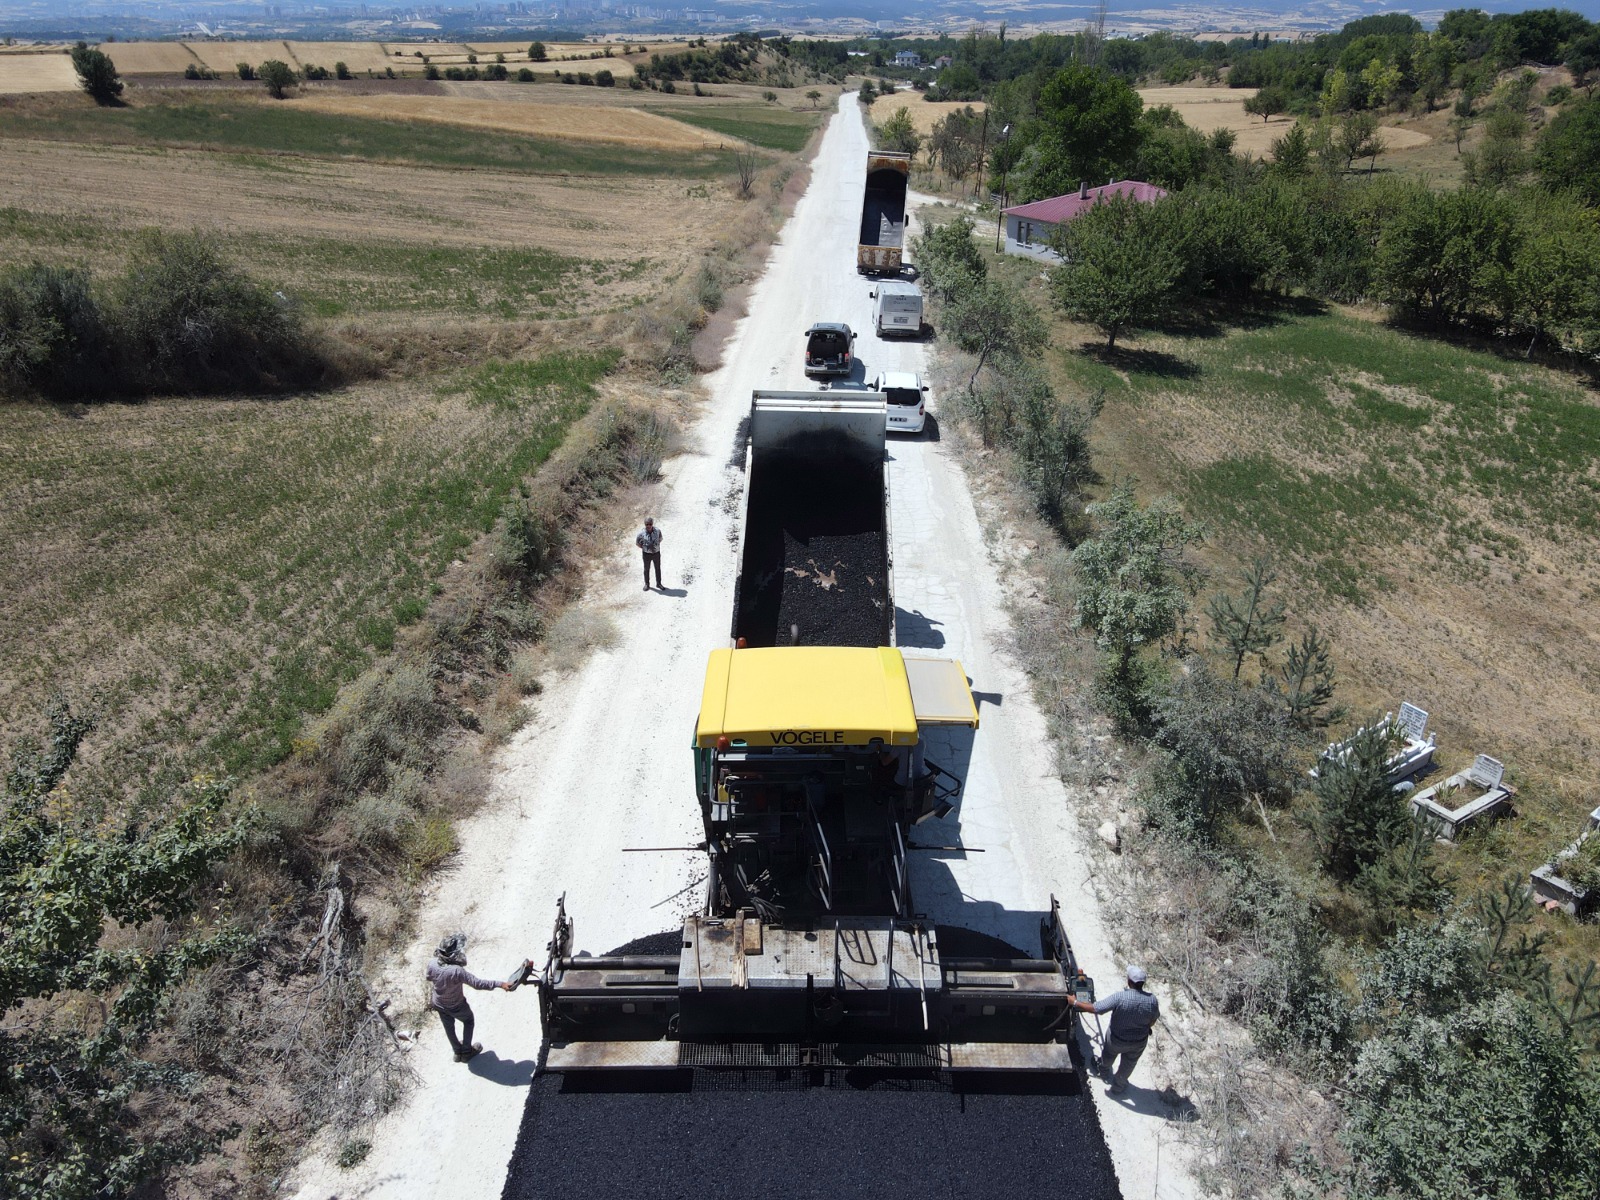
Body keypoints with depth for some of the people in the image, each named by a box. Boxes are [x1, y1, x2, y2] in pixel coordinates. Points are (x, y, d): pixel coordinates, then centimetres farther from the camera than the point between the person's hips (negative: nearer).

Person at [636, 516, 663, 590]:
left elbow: (660, 539, 8)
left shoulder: (657, 531, -13)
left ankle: (658, 583, 34)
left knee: (658, 569, 16)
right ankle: (647, 584, 32)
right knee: (646, 569, 14)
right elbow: (637, 542, -3)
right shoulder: (642, 533, -19)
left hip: (656, 553, 2)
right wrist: (644, 548, -3)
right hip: (647, 554, -2)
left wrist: (656, 546, 1)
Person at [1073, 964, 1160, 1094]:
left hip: (1117, 1039, -2)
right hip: (1139, 1042, 2)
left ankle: (1104, 1069, 61)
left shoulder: (1120, 997, -34)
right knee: (1127, 1065, 29)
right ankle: (1118, 1086, 51)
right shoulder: (1152, 1000, -25)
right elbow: (1153, 1021, -6)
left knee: (1109, 1054, 32)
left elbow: (1095, 1008, -30)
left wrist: (1075, 1003, -15)